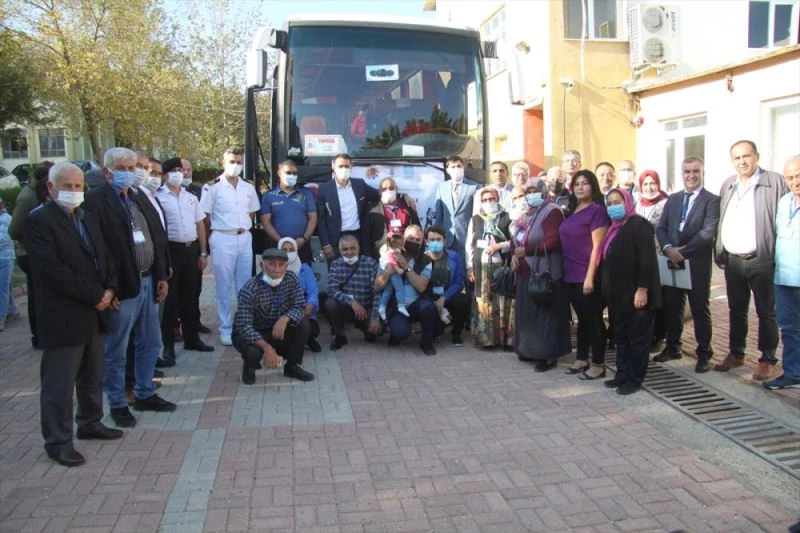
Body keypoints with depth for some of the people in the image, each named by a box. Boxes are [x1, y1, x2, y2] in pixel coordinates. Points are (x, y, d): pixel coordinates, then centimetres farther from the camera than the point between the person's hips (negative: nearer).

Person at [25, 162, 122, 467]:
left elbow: (103, 256, 13)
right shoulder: (39, 221, -12)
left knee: (93, 376, 18)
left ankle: (90, 423, 34)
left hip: (95, 312, 8)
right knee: (59, 383, 3)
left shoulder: (89, 217, 13)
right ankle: (58, 441, 15)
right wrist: (95, 295, -18)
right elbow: (53, 270, -21)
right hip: (63, 317, -7)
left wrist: (109, 290, -4)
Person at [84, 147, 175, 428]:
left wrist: (162, 276, 9)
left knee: (150, 344, 17)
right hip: (121, 286, -7)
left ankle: (145, 394, 32)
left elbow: (158, 238, 15)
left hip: (148, 282, 7)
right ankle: (118, 404, 20)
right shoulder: (96, 200, -9)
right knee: (115, 351, 6)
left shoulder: (140, 198, 14)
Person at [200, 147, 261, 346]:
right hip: (223, 239, -4)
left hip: (245, 238, 4)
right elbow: (205, 216, -1)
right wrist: (216, 233, 1)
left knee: (245, 285, 9)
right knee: (224, 287, 2)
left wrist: (244, 228, 10)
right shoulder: (212, 186, -4)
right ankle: (226, 329, 9)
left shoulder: (248, 187, 9)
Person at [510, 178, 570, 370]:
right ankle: (532, 349, 25)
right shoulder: (526, 213, 16)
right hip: (526, 273, 8)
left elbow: (553, 242, -21)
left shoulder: (552, 211, -10)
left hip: (545, 273, -8)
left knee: (546, 313, -3)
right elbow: (515, 238, 17)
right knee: (528, 312, 13)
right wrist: (514, 255, -3)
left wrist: (527, 250, -19)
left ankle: (549, 355, 5)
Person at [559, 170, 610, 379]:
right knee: (582, 318, 16)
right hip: (571, 274, 7)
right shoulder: (572, 210, 13)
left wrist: (590, 276, -19)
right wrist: (566, 270, 9)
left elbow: (597, 246, -15)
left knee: (594, 319, 2)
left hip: (587, 275, -7)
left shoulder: (597, 210, -9)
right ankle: (581, 359, 25)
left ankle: (598, 364, 11)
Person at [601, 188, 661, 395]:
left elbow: (647, 259, -19)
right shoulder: (614, 228, 15)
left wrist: (642, 289, -23)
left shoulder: (639, 225, -12)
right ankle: (622, 374, 24)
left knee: (638, 336, 2)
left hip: (635, 293, -9)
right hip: (618, 294, 9)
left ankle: (634, 379, 9)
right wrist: (608, 290, 16)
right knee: (621, 336, 15)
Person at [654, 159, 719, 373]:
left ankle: (704, 353, 14)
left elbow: (708, 232, -15)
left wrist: (683, 250, -17)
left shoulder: (712, 200, -4)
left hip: (697, 263, -5)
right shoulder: (673, 199, 13)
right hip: (673, 262, 5)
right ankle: (672, 347, 26)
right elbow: (660, 227, 7)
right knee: (671, 306, 11)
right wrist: (668, 248, -11)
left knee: (700, 309, 4)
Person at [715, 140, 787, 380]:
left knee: (766, 312, 5)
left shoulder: (775, 182, -7)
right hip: (733, 261, 5)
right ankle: (736, 354, 29)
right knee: (736, 311, 16)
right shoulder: (727, 185, 10)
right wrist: (719, 252, 7)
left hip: (762, 261, -5)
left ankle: (768, 360, 16)